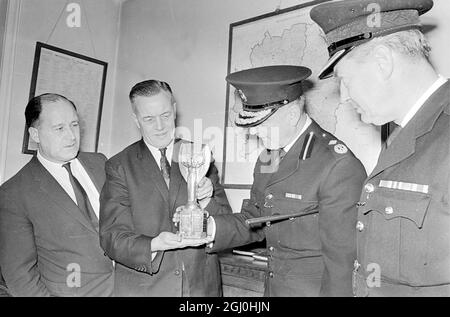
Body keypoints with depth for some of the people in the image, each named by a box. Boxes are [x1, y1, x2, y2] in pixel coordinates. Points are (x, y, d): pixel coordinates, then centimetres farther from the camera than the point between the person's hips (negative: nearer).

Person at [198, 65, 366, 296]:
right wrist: (208, 227, -8)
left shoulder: (339, 166, -22)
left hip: (315, 290, -6)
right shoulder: (267, 160, 4)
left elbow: (343, 257, -19)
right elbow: (253, 222, 7)